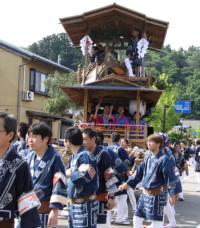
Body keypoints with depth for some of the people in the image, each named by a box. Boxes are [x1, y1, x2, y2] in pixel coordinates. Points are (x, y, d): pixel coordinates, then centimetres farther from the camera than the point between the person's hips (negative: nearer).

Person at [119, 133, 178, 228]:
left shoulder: (164, 159, -16)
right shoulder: (148, 156, 6)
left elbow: (170, 177, -15)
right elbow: (139, 172, 13)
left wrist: (172, 194, -15)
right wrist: (127, 183, 11)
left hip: (156, 195, -7)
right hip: (145, 193, 7)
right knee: (137, 218, 14)